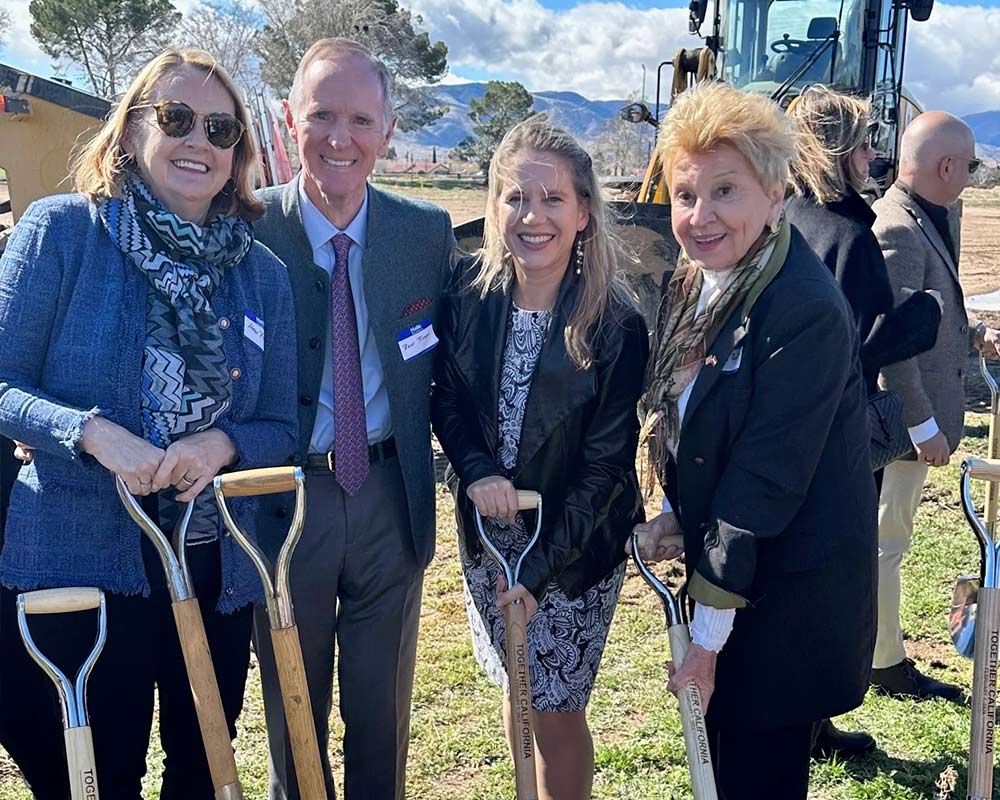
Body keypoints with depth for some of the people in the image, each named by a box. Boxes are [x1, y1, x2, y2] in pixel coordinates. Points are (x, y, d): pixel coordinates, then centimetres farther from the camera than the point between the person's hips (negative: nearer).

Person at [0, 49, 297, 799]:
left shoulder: (264, 273, 3)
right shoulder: (62, 230, -7)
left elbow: (280, 426, 5)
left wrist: (222, 443, -16)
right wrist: (92, 433, -24)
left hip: (217, 567, 4)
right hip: (77, 564, -3)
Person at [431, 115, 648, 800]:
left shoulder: (616, 325, -19)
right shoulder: (471, 292, -9)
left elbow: (606, 462, -16)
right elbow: (446, 400, 2)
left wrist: (540, 567, -16)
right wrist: (477, 471, -16)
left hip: (575, 541, -4)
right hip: (490, 528, 4)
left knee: (555, 709, 5)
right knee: (517, 689, 19)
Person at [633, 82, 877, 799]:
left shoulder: (806, 311, -26)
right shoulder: (695, 281, 1)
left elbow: (764, 479, -24)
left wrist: (709, 636, -19)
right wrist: (677, 514, -2)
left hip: (787, 589, -7)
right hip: (720, 553, 8)